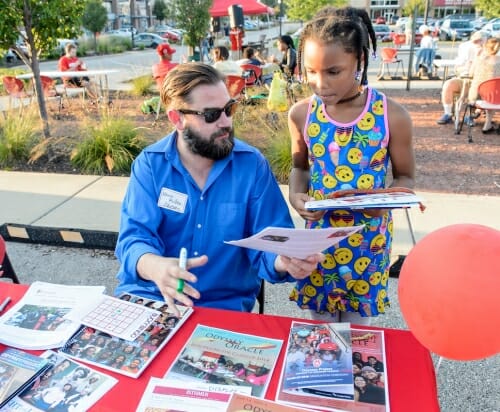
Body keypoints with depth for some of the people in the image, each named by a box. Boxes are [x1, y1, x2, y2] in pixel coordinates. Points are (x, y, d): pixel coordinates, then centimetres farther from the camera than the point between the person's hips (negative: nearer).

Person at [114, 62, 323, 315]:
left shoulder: (252, 164, -6)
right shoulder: (150, 163, -4)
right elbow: (134, 237, -12)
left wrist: (285, 262, -30)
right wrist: (156, 266, -35)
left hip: (224, 304, 2)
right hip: (147, 296, -1)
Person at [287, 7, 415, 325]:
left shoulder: (392, 116, -15)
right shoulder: (301, 114, -9)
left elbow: (405, 176, -2)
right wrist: (296, 195, -14)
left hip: (369, 236, -1)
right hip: (318, 233, 2)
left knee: (357, 322, 19)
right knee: (319, 323, 18)